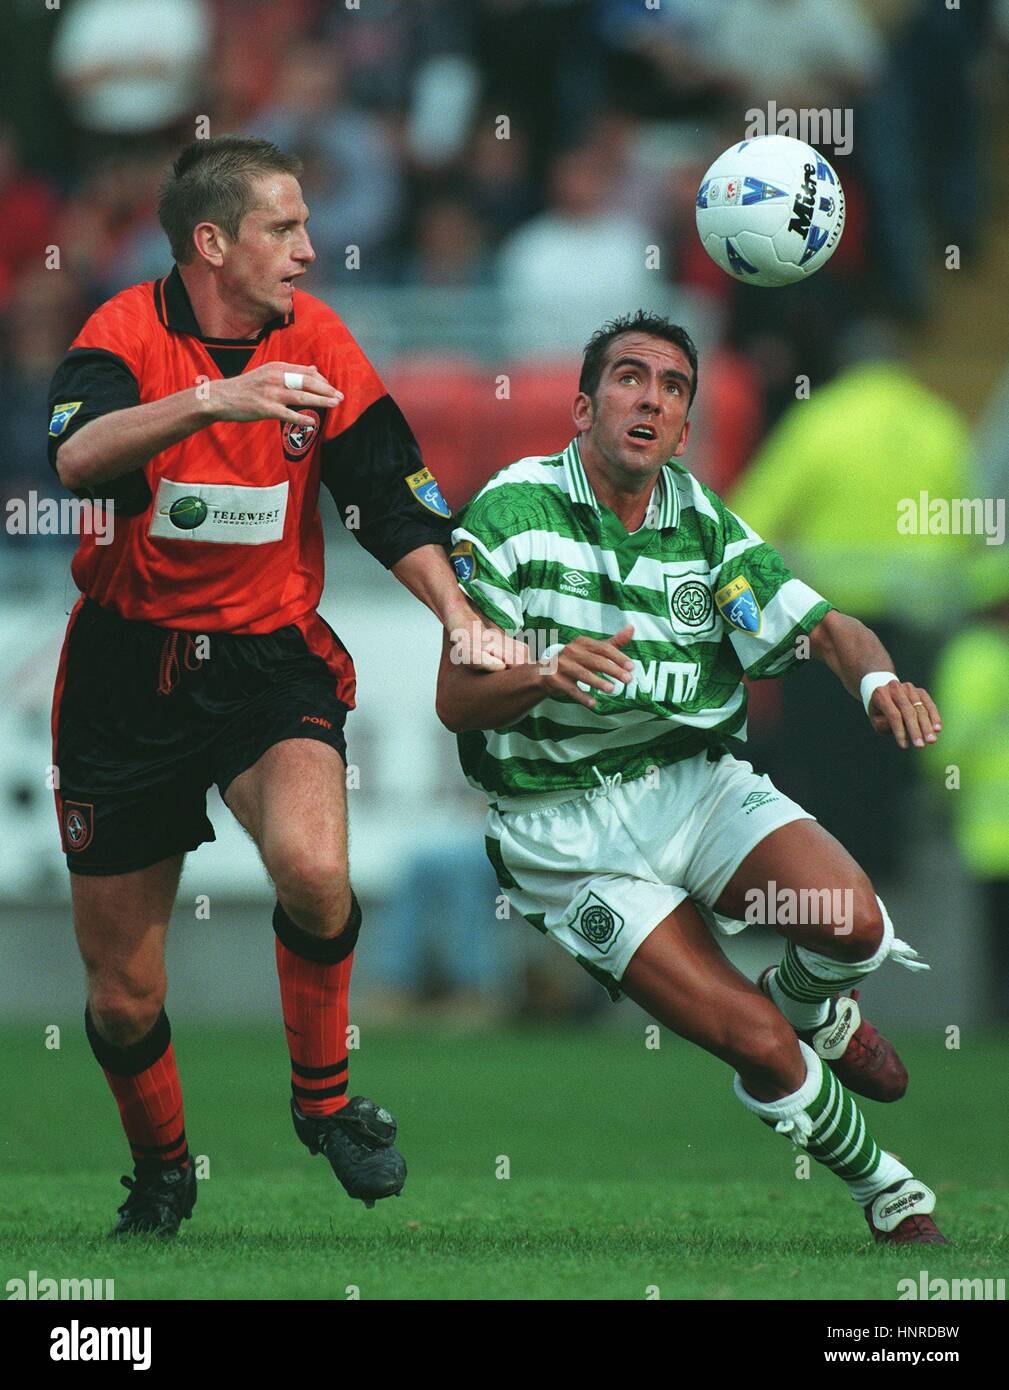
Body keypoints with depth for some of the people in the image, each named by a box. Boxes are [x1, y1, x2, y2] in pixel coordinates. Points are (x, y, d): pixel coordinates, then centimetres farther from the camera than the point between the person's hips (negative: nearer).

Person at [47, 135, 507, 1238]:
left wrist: (458, 614, -11)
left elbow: (394, 503, 4)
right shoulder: (129, 331, -10)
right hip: (129, 672, -1)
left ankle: (324, 1097, -6)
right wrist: (215, 398, -44)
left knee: (313, 867, -31)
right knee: (121, 998, 5)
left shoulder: (315, 343, -1)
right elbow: (75, 454, -30)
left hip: (270, 660, 1)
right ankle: (160, 1172, 34)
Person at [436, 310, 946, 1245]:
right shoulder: (512, 510, -6)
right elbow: (456, 700, -8)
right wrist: (545, 672, -30)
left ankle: (815, 1009, 13)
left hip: (696, 782, 4)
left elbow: (824, 629, 1)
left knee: (850, 920, -25)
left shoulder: (704, 525, 6)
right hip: (567, 832, -4)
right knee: (758, 1046, -18)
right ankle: (887, 1192, 8)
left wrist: (878, 679, -23)